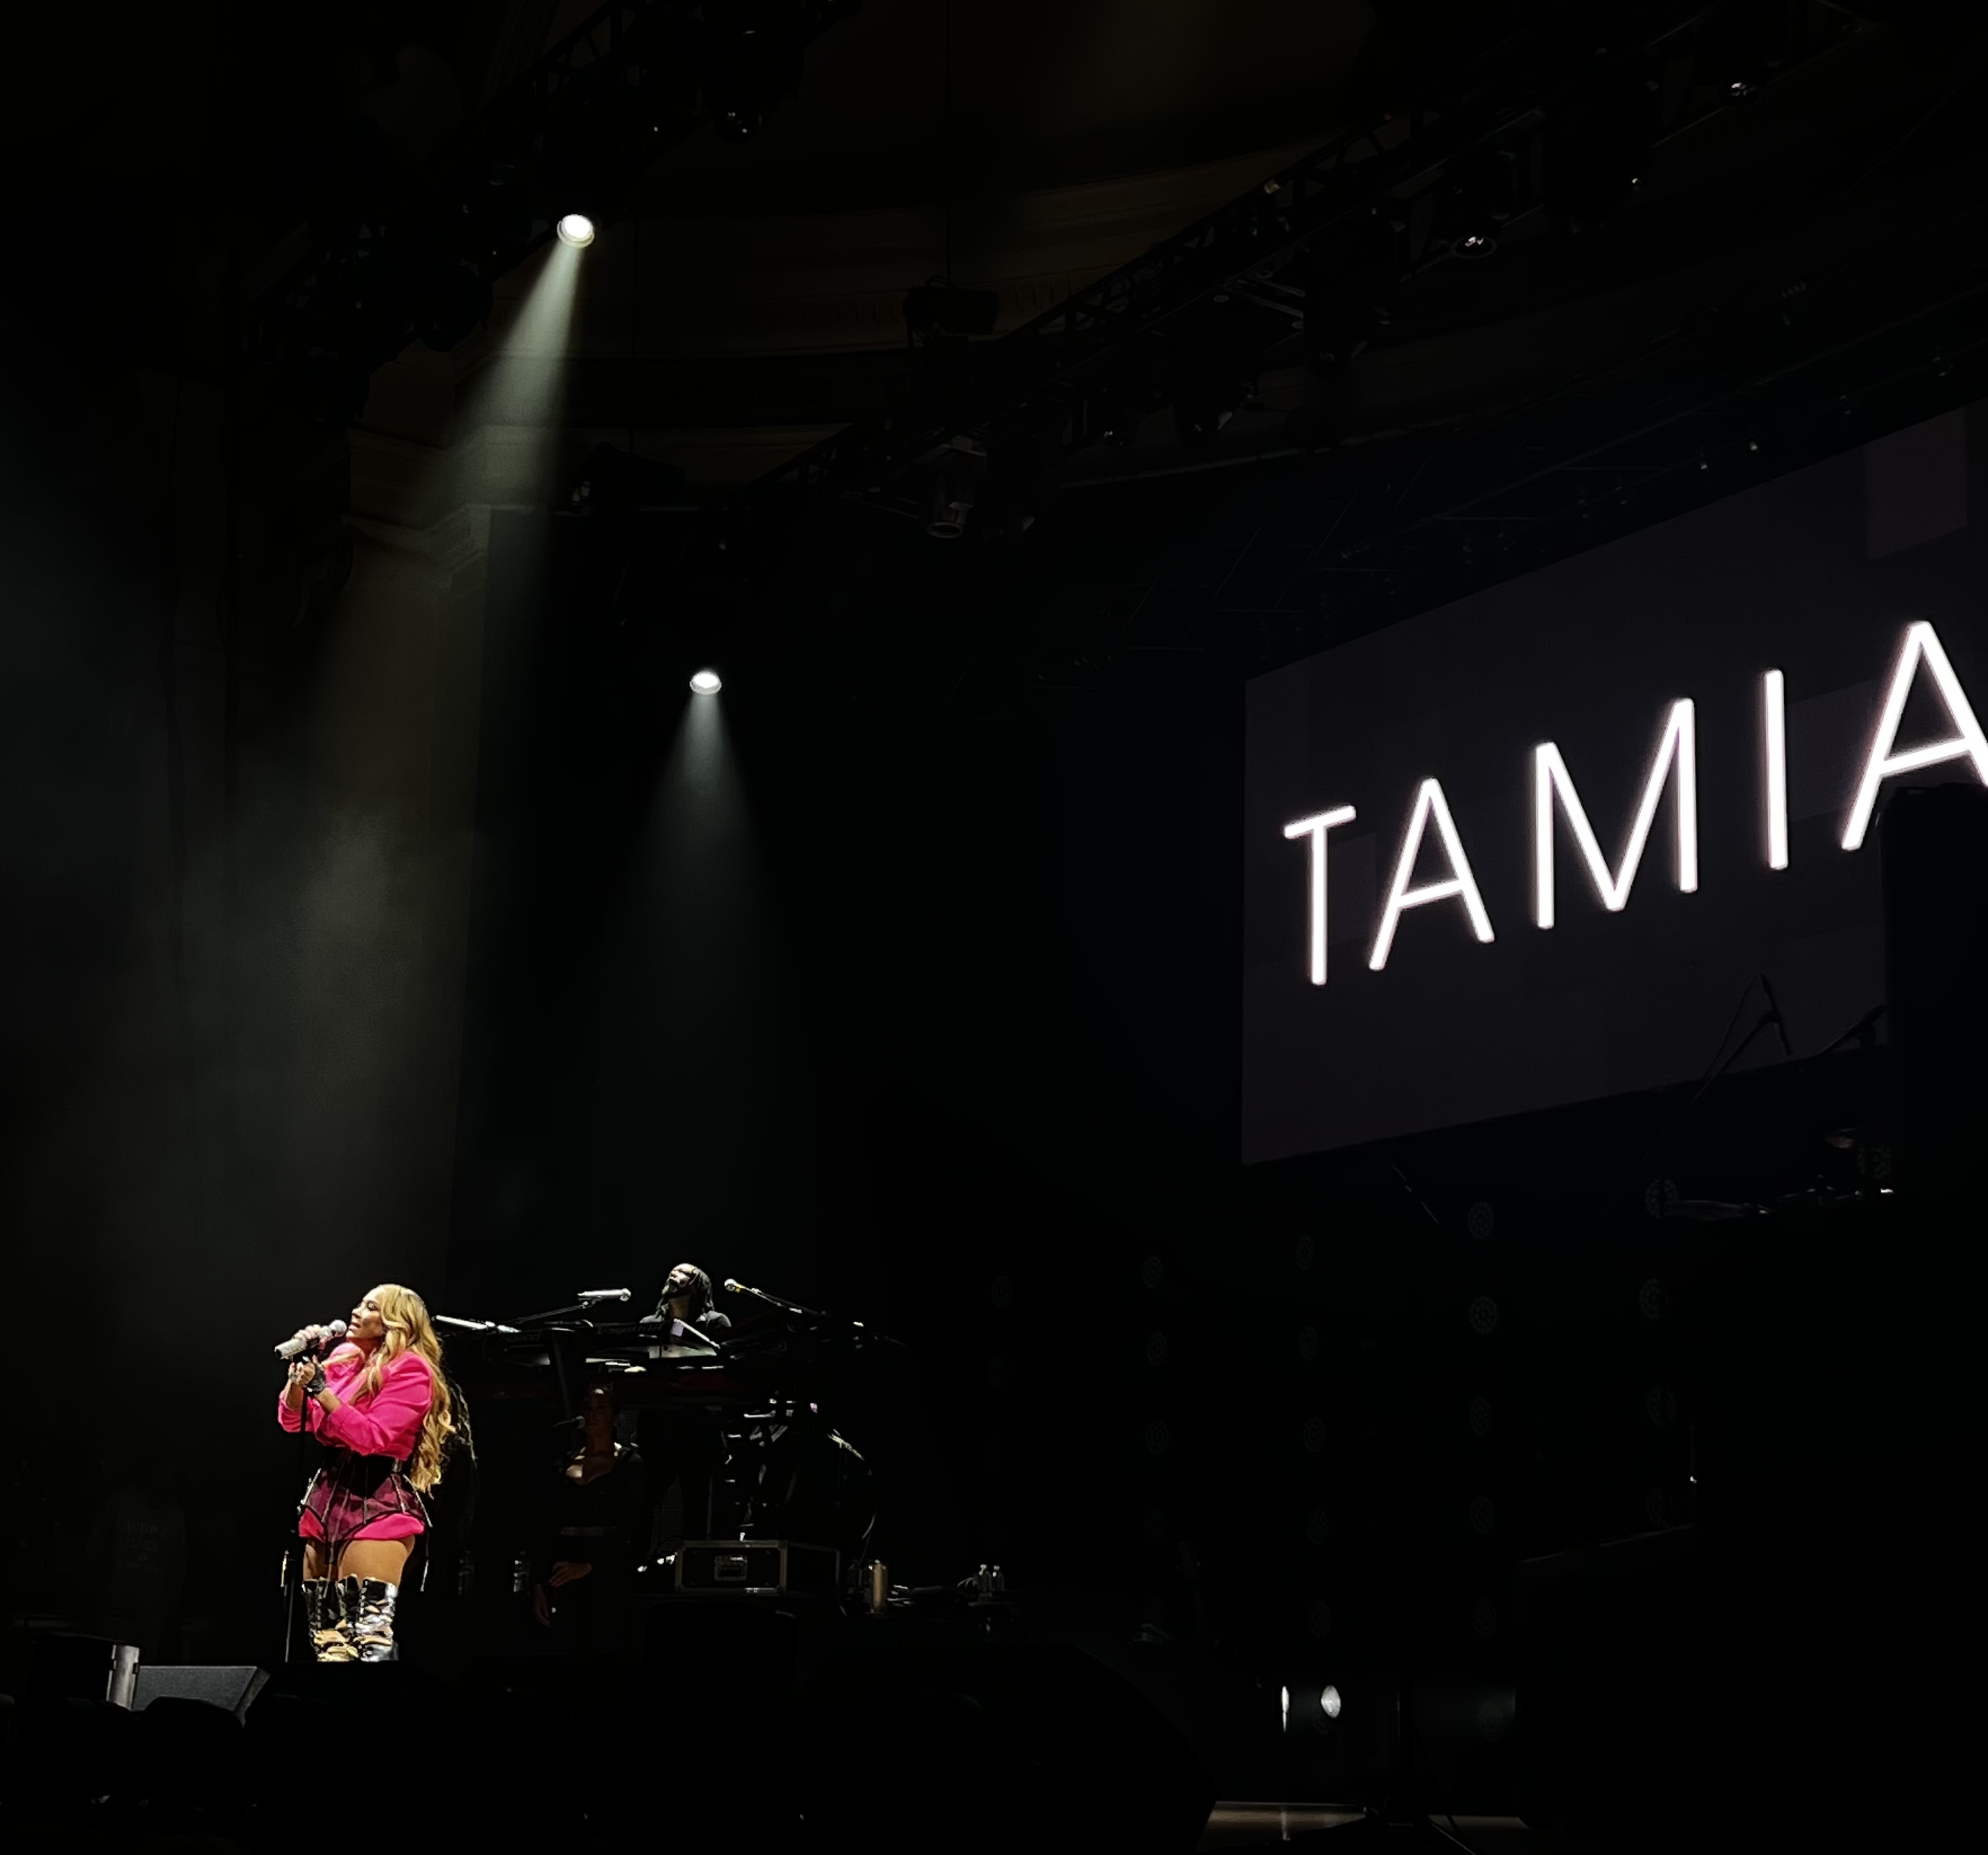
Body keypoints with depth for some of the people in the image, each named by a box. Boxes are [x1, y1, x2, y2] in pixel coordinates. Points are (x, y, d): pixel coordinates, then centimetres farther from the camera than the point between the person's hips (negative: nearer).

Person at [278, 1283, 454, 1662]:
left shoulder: (411, 1370, -5)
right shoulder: (344, 1360, 17)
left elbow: (372, 1437, -15)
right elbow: (291, 1421, 15)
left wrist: (320, 1389, -15)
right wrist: (300, 1373, -1)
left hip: (378, 1504, -8)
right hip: (328, 1496, 8)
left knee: (365, 1635, -17)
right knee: (326, 1633, 4)